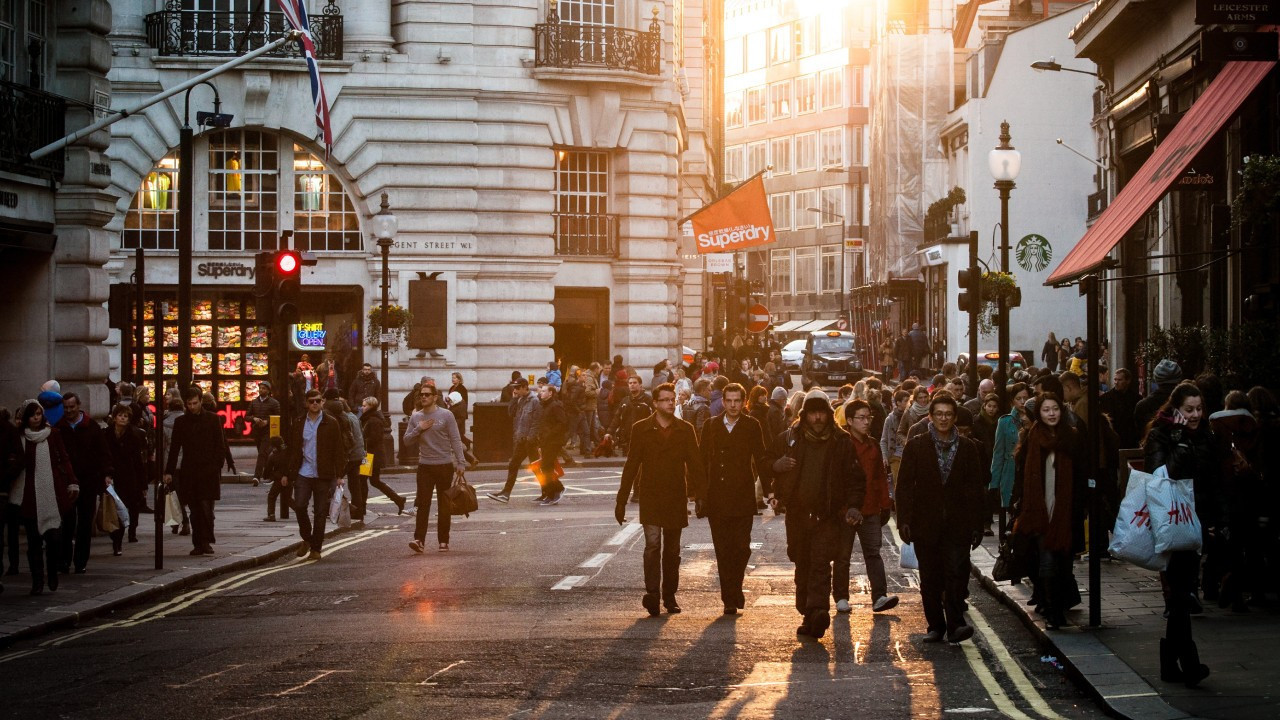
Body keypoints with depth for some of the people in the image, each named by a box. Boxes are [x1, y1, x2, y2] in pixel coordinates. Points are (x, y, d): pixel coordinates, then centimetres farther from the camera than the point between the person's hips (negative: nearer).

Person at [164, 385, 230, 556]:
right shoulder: (180, 422, 10)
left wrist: (217, 467, -7)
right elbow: (174, 448, 12)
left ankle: (206, 542, -8)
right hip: (189, 472, 3)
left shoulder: (213, 419, 3)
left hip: (208, 472, -3)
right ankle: (198, 544, 8)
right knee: (195, 510, 4)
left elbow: (221, 446, 3)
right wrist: (169, 471, 6)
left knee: (206, 508, -12)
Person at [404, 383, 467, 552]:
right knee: (423, 503, -7)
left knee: (444, 505, 5)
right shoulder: (416, 417, 8)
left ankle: (443, 541, 12)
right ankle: (419, 540, -12)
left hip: (445, 465, -2)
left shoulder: (446, 415, -2)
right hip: (424, 466, 2)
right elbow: (407, 440, 9)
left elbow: (456, 440, -3)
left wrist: (461, 463, -10)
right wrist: (419, 429, -9)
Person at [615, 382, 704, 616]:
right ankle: (652, 593, -20)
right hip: (650, 497, -2)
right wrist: (621, 500, 1)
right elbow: (631, 465, 3)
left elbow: (695, 464, 4)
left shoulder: (685, 430, 5)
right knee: (653, 544, -16)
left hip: (676, 498, 2)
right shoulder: (641, 429, 1)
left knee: (672, 550, 9)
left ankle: (669, 595, 18)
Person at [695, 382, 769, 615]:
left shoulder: (752, 426, 3)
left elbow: (761, 459, 2)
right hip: (716, 498, 2)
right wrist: (700, 493, 4)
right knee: (723, 550, 3)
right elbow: (703, 460, 8)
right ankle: (730, 598, 11)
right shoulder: (711, 426, 7)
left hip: (742, 497, -1)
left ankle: (734, 591, 16)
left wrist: (768, 491, -3)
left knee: (741, 547, -6)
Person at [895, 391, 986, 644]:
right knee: (930, 578, 5)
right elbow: (905, 486, 3)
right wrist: (904, 520, -5)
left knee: (956, 572, -12)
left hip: (958, 524, -1)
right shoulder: (916, 446, 5)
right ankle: (935, 626, 13)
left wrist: (976, 525, 3)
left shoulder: (968, 447, 8)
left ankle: (955, 624, -12)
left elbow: (975, 488, 8)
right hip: (926, 523, 1)